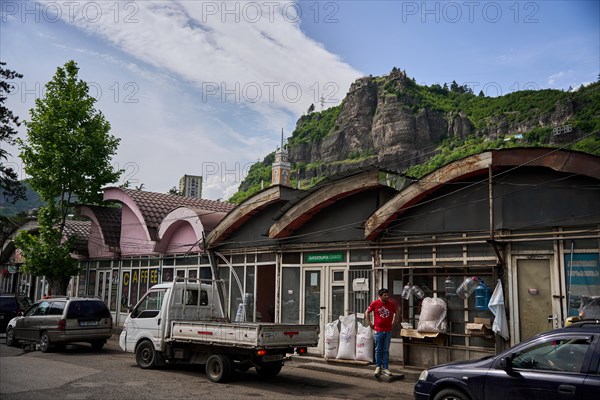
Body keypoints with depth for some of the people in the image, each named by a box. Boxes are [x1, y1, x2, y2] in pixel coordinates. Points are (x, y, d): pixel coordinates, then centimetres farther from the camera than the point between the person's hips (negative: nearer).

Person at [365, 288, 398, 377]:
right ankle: (378, 367, 18)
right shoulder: (375, 304, -6)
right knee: (378, 350, 6)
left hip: (388, 331, 2)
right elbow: (367, 313, 6)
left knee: (386, 350, 7)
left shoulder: (392, 304, 0)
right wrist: (370, 324, 4)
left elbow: (396, 313, 17)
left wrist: (393, 323, 9)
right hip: (378, 331, -2)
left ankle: (385, 368, 14)